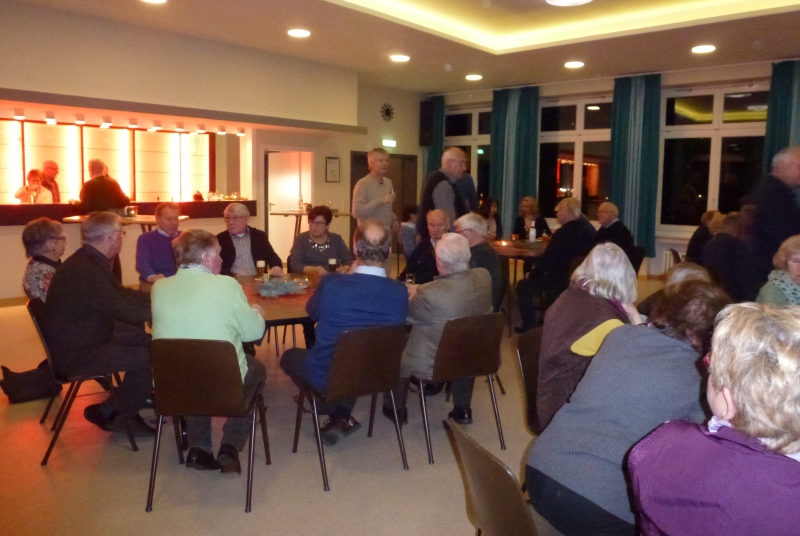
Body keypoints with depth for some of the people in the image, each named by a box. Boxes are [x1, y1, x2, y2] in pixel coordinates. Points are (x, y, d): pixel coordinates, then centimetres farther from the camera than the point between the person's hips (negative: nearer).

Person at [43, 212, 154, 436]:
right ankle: (115, 414, 5)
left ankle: (133, 397, 24)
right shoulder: (85, 270, -28)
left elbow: (121, 294, 14)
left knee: (145, 339, 13)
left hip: (84, 338, 10)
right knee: (149, 357, -16)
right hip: (76, 353, -10)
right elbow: (124, 310, -28)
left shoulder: (89, 261, 4)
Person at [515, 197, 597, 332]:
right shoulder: (588, 228, 4)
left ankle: (529, 327, 8)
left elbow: (547, 259, -17)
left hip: (563, 280, -9)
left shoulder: (563, 232, -21)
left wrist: (532, 274, -3)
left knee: (524, 285, 5)